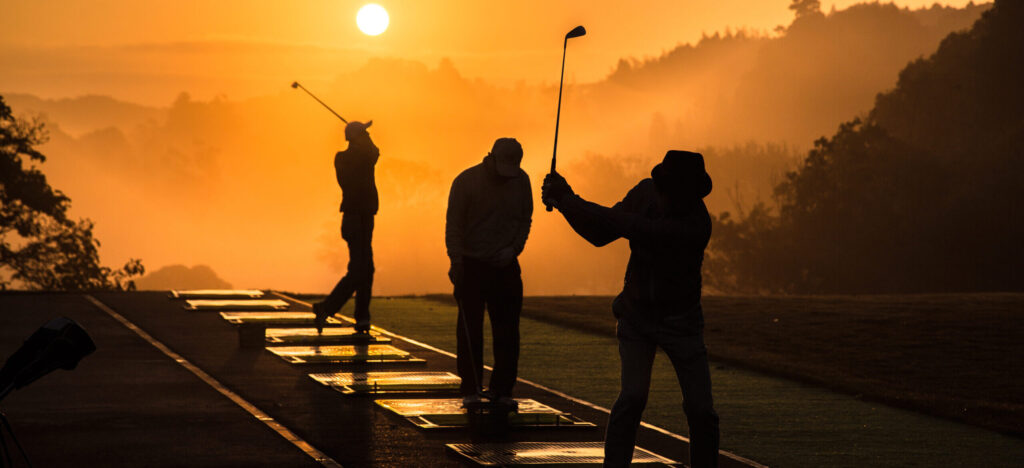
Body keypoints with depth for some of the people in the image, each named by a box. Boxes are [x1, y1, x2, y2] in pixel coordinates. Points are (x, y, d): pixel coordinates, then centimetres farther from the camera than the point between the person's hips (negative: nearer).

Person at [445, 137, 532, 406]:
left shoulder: (521, 181, 5)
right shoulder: (466, 181, -7)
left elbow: (525, 220, 11)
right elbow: (454, 225, -7)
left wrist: (513, 248, -5)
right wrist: (456, 262, -16)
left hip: (506, 266, 3)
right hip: (472, 265, -3)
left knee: (508, 331, 1)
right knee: (470, 331, -2)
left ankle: (501, 389, 9)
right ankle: (471, 389, 5)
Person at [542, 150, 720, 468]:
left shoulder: (695, 225, -32)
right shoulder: (646, 192, -12)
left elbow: (626, 227, -37)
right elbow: (600, 234, -3)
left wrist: (569, 200, -32)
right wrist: (565, 203, -19)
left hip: (680, 320, -3)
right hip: (636, 314, 3)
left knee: (700, 409, -4)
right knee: (633, 396, -15)